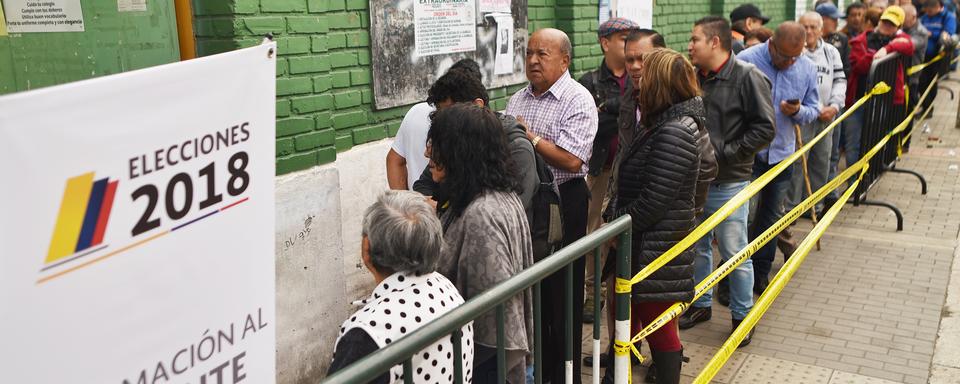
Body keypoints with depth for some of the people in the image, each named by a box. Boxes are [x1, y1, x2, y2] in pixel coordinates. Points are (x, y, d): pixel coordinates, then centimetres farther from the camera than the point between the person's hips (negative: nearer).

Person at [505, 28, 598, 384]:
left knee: (561, 291, 5)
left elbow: (571, 160, -20)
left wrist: (528, 135, -15)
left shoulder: (578, 100, -11)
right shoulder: (518, 99, 11)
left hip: (563, 203, -6)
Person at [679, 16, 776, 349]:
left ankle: (742, 315, 22)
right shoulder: (694, 77, 5)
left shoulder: (747, 77, -11)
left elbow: (764, 129, -14)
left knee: (734, 252, 4)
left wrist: (723, 153, -15)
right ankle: (700, 305, 34)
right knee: (697, 247, 17)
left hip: (728, 182, -5)